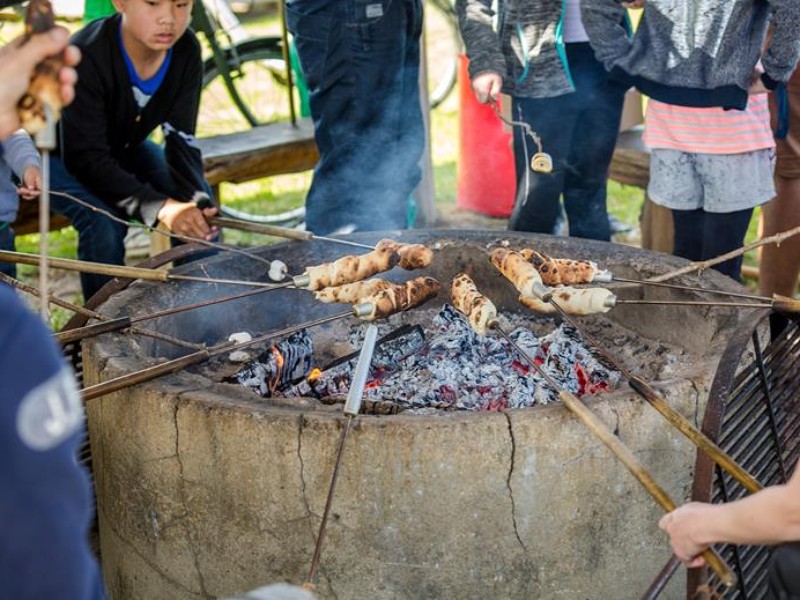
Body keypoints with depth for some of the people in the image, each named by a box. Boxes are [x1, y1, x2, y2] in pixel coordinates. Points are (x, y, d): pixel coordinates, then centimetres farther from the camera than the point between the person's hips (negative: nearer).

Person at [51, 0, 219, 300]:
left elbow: (181, 140, -18)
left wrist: (197, 199, -37)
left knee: (202, 210, -13)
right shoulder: (87, 56, -36)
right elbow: (86, 157, -37)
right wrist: (159, 207, -47)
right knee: (104, 221, -31)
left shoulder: (186, 51, -20)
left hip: (122, 146, 5)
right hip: (58, 153, -5)